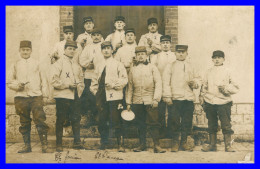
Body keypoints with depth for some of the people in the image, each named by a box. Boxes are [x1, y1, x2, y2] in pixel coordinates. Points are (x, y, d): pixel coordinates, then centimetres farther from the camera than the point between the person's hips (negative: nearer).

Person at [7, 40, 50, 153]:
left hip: (36, 96, -1)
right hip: (21, 97, 2)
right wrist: (17, 85, -8)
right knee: (24, 123, 6)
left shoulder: (37, 64, 9)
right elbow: (9, 82, 12)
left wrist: (45, 95, 5)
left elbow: (43, 80, 10)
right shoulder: (15, 65, 11)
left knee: (40, 120, -9)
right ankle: (27, 145, 16)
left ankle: (44, 145, -4)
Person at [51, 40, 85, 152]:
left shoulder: (77, 65, 17)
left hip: (75, 97, 6)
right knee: (60, 121, 1)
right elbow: (54, 80, -11)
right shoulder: (59, 63, -2)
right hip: (62, 97, -5)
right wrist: (68, 84, -15)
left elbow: (81, 80, 24)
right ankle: (59, 144, 8)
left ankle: (77, 142, 13)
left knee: (76, 119, 5)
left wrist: (79, 89, 5)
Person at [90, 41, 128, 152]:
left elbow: (124, 79, -4)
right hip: (102, 97, 5)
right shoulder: (100, 66, 21)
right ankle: (104, 143, 17)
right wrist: (94, 90, 13)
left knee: (116, 121, -7)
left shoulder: (118, 64, 4)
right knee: (102, 121, 7)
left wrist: (114, 85, -15)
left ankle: (121, 144, -2)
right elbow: (95, 80, 28)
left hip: (114, 96, -5)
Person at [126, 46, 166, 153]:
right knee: (140, 124, 9)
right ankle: (142, 144, 19)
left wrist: (156, 99, -12)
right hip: (137, 102, 3)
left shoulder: (152, 68, 4)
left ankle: (156, 145, -3)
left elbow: (158, 84, -2)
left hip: (150, 101, -3)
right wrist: (128, 102, 9)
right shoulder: (133, 70, 12)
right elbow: (130, 87, 14)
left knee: (153, 123, -6)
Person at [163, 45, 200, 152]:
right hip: (174, 99, -3)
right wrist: (167, 96, -12)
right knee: (174, 121, -3)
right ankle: (175, 142, 10)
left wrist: (195, 83, -2)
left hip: (189, 99, 3)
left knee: (187, 121, 5)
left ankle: (184, 142, 17)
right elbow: (166, 82, -2)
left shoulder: (190, 67, 17)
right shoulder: (170, 66, 6)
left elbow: (197, 78, 22)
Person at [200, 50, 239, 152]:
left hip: (224, 102, -3)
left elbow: (236, 88, 4)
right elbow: (204, 86, 18)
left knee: (226, 125, -3)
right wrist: (202, 97, 11)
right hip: (210, 102, 3)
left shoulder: (227, 71, 3)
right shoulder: (209, 72, 11)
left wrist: (226, 88, -12)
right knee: (211, 125, 10)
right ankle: (212, 145, 20)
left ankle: (228, 146, 6)